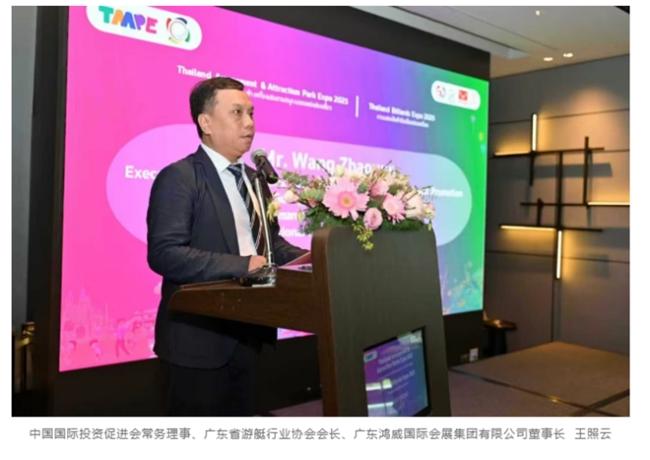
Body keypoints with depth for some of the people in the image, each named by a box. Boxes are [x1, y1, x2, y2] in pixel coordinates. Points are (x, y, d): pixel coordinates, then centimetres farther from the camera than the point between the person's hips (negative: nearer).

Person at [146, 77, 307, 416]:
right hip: (198, 339, -7)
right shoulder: (178, 178, -12)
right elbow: (164, 253, -22)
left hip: (247, 334, 8)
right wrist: (241, 265, -26)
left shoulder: (254, 179, 14)